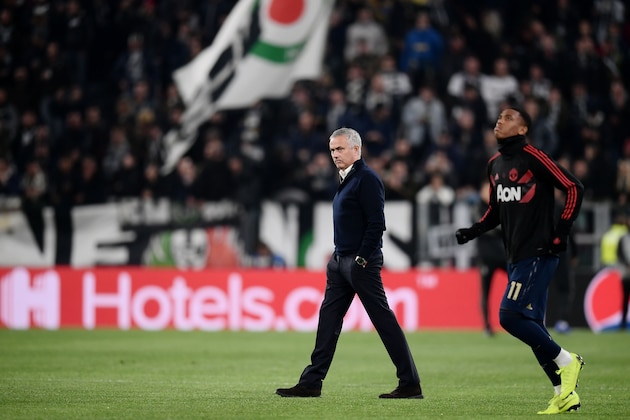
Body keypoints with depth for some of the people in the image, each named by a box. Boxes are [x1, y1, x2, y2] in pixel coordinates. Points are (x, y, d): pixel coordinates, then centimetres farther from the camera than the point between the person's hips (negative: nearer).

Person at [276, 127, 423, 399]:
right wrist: (339, 257, 16)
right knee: (328, 319, 8)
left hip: (361, 262, -10)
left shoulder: (366, 178, -13)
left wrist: (361, 259, -20)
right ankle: (311, 383, 11)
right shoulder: (346, 179, 16)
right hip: (340, 261, 10)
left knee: (383, 319, -7)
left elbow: (376, 224, -19)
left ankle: (410, 384, -4)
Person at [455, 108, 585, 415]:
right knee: (531, 325, 7)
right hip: (516, 256, 9)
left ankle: (565, 361, -1)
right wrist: (474, 231, 10)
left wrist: (560, 234, -14)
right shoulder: (495, 164, 14)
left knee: (510, 315, -16)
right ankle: (565, 394, 12)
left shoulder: (532, 157, -11)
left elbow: (574, 188, -13)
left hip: (538, 254, -9)